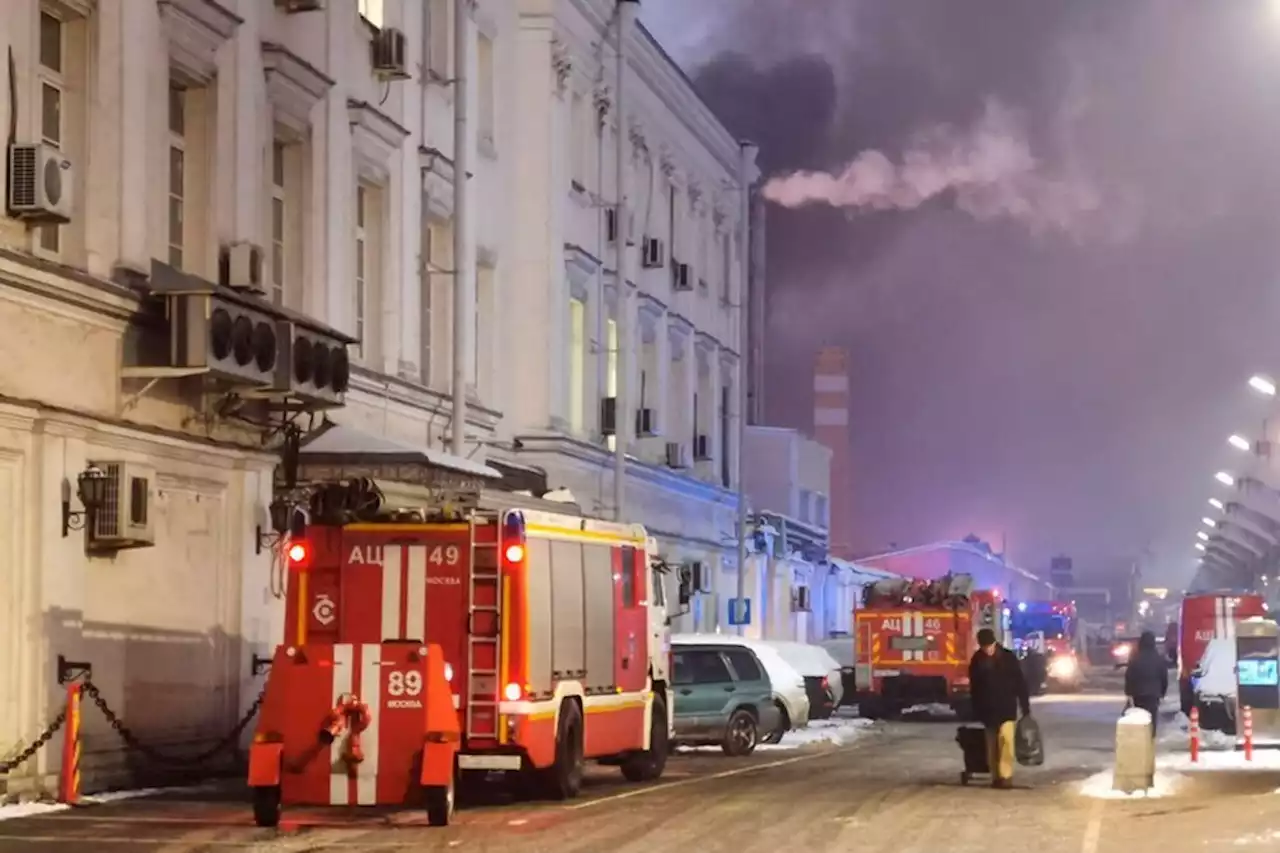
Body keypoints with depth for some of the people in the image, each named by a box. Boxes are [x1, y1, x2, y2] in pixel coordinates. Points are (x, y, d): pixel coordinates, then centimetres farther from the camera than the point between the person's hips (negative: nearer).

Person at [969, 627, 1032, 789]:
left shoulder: (1008, 658, -6)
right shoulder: (977, 661, 0)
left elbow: (1021, 684, -3)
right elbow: (974, 688, 8)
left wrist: (1025, 708, -5)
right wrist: (977, 712, 8)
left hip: (1007, 708, -3)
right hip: (988, 710, 3)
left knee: (1005, 739, -17)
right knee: (992, 745, 4)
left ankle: (1006, 776, -17)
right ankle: (996, 777, 11)